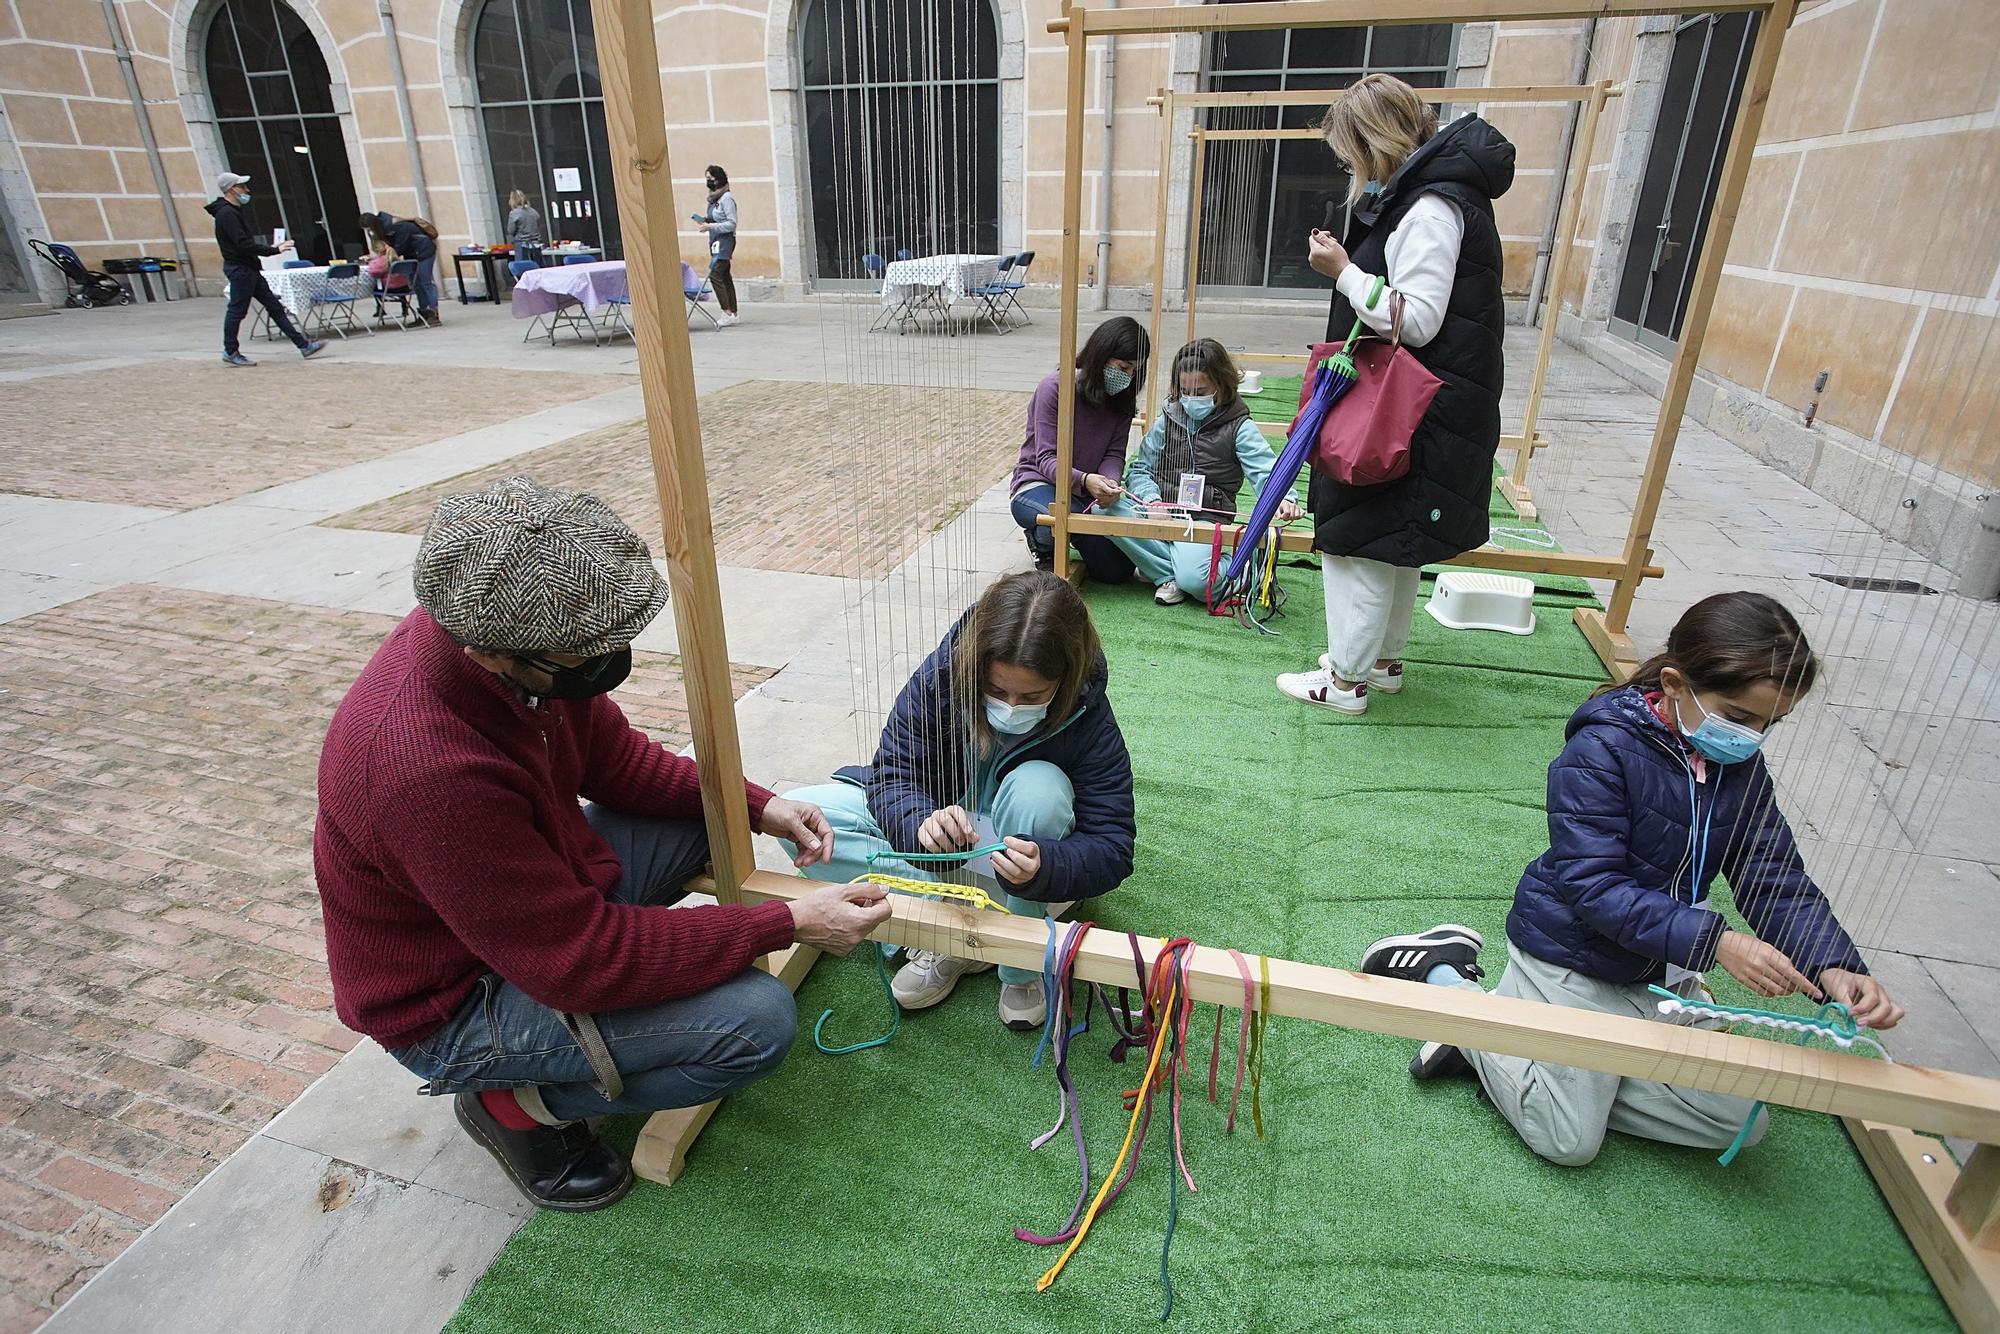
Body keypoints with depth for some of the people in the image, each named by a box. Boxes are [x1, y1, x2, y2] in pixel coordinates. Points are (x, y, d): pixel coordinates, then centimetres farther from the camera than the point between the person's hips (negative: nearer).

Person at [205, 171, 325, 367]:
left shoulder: (235, 211, 16)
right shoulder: (226, 213, -15)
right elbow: (244, 245, -22)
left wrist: (271, 248, 10)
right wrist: (275, 250, -19)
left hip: (249, 269, 10)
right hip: (240, 269, -10)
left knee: (275, 307, 7)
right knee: (237, 311, -1)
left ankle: (303, 344, 7)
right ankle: (230, 352, 8)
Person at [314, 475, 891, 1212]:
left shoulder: (483, 630, -14)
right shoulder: (427, 769, -39)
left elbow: (611, 754, 2)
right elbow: (579, 958, -31)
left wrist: (758, 805, -9)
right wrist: (787, 923, -27)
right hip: (455, 1001, -8)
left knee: (717, 811, 6)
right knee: (758, 1020, -21)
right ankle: (520, 1103, 2)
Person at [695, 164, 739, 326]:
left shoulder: (727, 198, -11)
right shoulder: (714, 198, 15)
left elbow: (731, 224, -16)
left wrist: (711, 226, -19)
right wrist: (705, 220, 7)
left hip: (725, 241, -9)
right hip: (716, 241, 9)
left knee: (714, 274, -15)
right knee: (725, 276, 8)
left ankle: (727, 313, -15)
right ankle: (733, 313, 11)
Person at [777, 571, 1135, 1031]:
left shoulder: (1089, 721, -26)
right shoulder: (942, 674, -25)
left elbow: (1111, 848, -26)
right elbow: (891, 775, -22)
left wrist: (1042, 867, -49)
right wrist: (922, 821, -46)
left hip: (1016, 840, -2)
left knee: (1039, 786, -38)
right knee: (798, 815, -19)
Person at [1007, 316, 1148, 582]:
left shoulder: (1122, 398, 2)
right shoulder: (1055, 386, -16)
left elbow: (1114, 454, -4)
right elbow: (1046, 460, -20)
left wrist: (1109, 482, -28)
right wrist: (1084, 480, -39)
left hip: (1088, 490, 6)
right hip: (1039, 482, -6)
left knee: (1118, 570, -5)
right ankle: (1043, 543, -2)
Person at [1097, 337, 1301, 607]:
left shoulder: (1239, 427, 1)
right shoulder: (1168, 419, 10)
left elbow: (1265, 469, -9)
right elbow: (1141, 468, 12)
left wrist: (1283, 498, -33)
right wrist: (1153, 500, -10)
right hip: (1159, 512, 5)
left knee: (1193, 579, -35)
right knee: (1104, 510, -26)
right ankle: (1169, 574, -20)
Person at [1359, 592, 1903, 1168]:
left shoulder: (1741, 765, -2)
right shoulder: (1602, 750, -25)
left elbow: (1778, 878, -5)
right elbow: (1593, 885, -29)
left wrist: (1833, 967, -23)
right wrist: (1715, 942, -37)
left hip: (1662, 967, 8)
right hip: (1572, 956, -7)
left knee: (1740, 1124, 6)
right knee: (1569, 1142, -1)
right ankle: (1445, 976, 9)